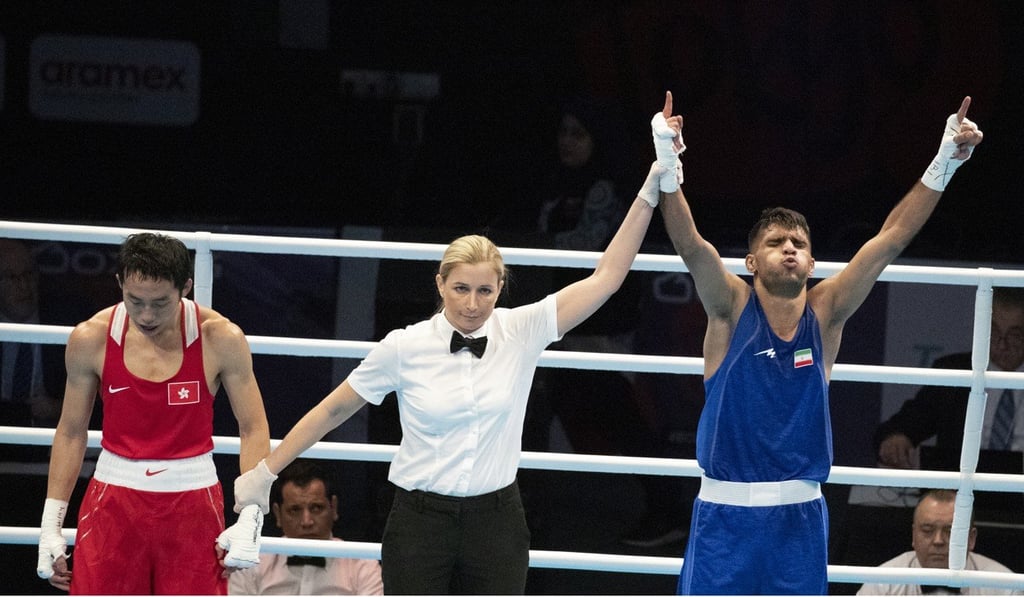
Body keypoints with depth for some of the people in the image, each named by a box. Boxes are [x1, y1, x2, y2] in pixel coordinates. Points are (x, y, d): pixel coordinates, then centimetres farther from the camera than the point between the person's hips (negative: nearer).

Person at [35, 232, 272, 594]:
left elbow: (254, 429, -2)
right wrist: (51, 525, 4)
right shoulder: (91, 339, -5)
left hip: (192, 502, -1)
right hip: (114, 500, 1)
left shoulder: (221, 339, -9)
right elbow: (71, 432, 5)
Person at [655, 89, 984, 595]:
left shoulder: (825, 313, 2)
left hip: (799, 515, 2)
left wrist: (943, 165, -16)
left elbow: (890, 240, -6)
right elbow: (690, 245, -22)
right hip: (726, 511, -2)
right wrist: (669, 168, -39)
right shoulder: (731, 309, -5)